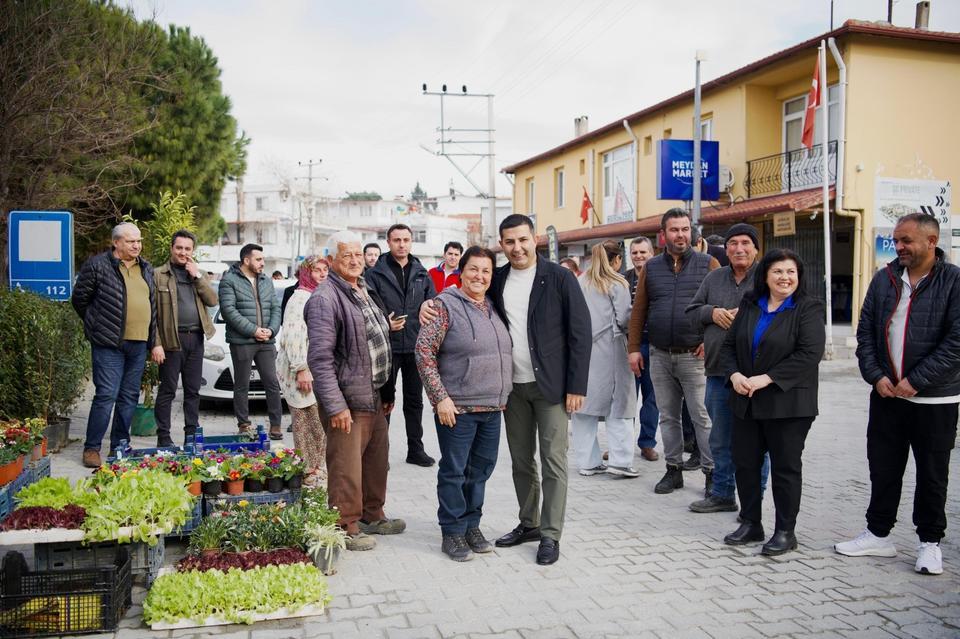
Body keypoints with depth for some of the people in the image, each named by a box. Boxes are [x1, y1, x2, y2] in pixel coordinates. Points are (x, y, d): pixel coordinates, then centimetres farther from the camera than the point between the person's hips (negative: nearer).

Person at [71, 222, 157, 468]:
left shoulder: (146, 269, 14)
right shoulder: (97, 265, -5)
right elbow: (80, 299, 1)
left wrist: (153, 339, 14)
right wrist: (97, 326, 4)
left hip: (138, 344, 6)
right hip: (109, 344, -6)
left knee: (129, 397, 10)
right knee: (106, 395, -8)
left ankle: (119, 447, 20)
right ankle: (91, 448, 4)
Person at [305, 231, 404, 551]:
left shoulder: (365, 293, 16)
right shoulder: (325, 299, -14)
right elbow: (320, 357, -20)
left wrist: (388, 392, 21)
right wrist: (335, 405, -23)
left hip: (374, 397, 9)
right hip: (347, 400, -9)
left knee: (377, 459, 18)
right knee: (347, 468, -3)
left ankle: (372, 516, 34)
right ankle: (346, 528, 12)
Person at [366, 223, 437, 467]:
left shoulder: (421, 274, 10)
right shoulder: (376, 273, -2)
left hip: (416, 346, 4)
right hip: (387, 347, -4)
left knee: (415, 400, 13)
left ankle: (415, 449, 24)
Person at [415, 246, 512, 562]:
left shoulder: (494, 308, 13)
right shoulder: (445, 305, -8)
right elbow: (424, 351, -13)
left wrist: (503, 396, 15)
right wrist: (441, 397, -16)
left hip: (492, 406, 6)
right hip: (457, 407, -6)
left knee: (481, 469, 14)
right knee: (454, 471, 3)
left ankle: (472, 525, 28)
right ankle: (452, 533, 16)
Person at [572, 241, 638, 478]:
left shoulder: (580, 282, 7)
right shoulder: (617, 284, -6)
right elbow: (623, 319, -10)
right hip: (609, 350, -4)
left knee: (584, 404, 8)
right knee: (617, 405, 3)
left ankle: (587, 462, 12)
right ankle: (619, 461, 0)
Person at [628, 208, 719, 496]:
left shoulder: (708, 264, 1)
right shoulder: (651, 267, 9)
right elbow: (639, 310, 9)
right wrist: (634, 348, 4)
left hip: (694, 355, -3)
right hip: (660, 356, 3)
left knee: (703, 417, -2)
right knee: (668, 417, 11)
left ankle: (712, 473, 7)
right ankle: (673, 469, 21)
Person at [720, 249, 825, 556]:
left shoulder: (808, 309, -6)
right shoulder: (749, 305, 10)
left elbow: (809, 354, -17)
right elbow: (728, 345, 11)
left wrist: (767, 379, -19)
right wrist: (734, 374, -8)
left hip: (787, 403, -5)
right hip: (746, 402, 5)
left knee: (786, 467, 4)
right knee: (745, 463, 10)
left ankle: (785, 531, 16)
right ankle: (750, 524, 25)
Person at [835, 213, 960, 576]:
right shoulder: (884, 280, 6)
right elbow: (865, 331, 6)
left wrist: (916, 381, -17)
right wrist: (876, 376, -6)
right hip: (886, 394, 4)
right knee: (882, 468, 12)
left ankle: (929, 543, 24)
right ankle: (878, 535, 26)